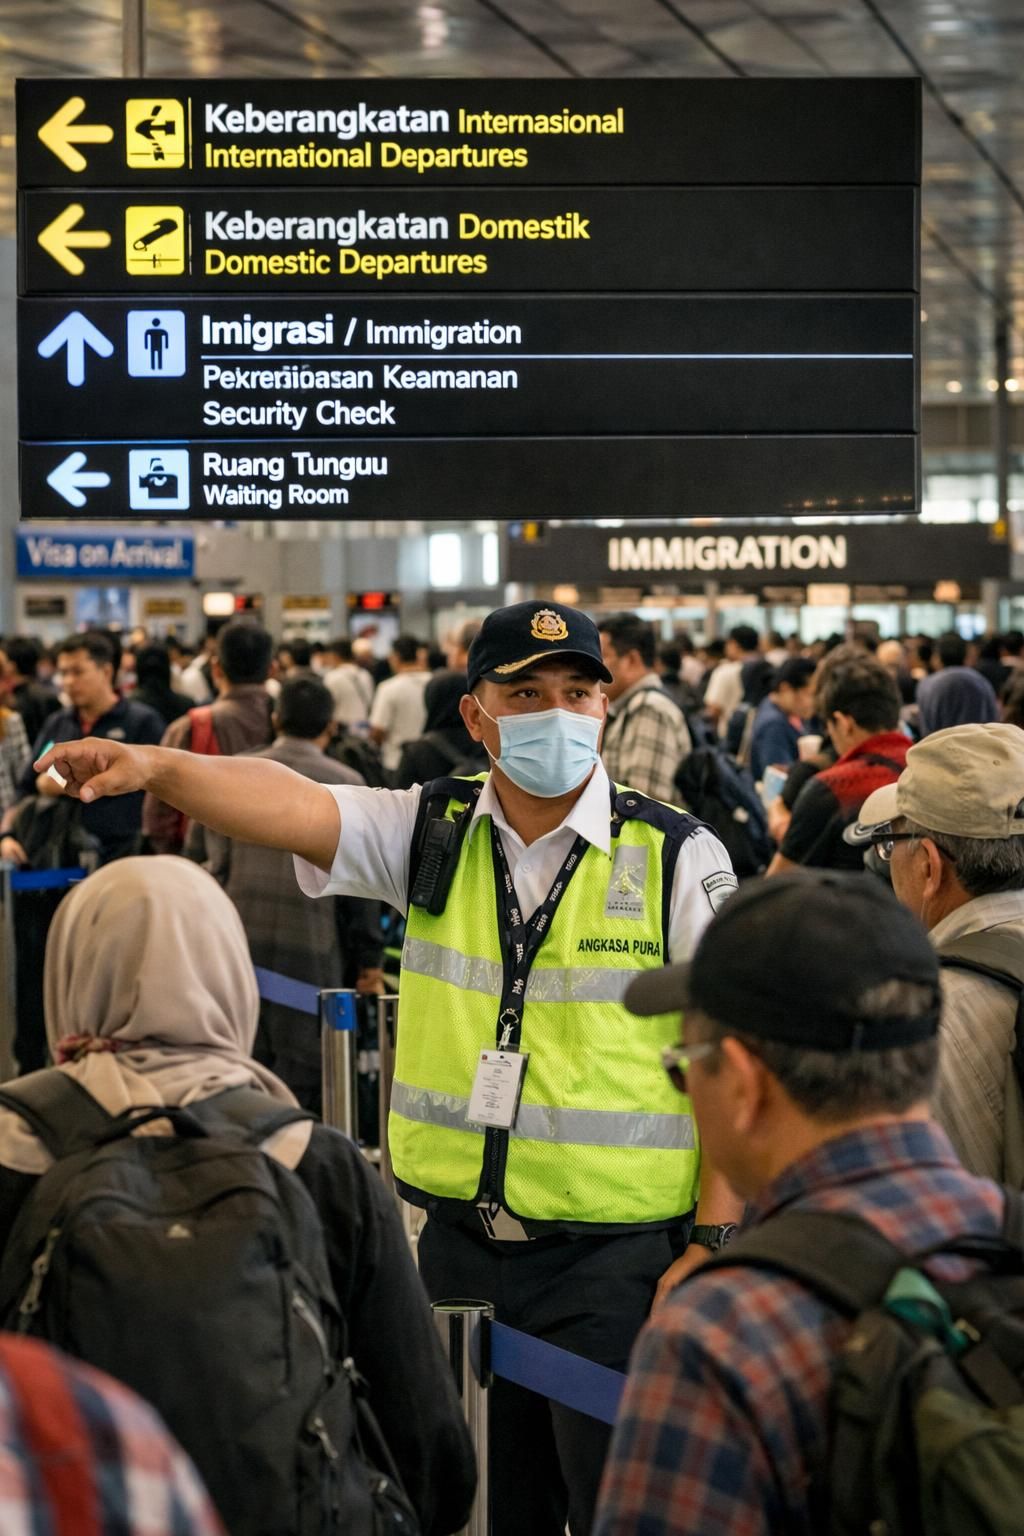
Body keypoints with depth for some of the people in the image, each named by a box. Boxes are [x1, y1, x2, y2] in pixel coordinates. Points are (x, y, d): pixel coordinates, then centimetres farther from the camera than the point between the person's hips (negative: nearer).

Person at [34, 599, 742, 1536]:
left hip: (617, 1257, -4)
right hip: (462, 1241, 4)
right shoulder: (430, 834, 6)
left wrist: (713, 1242, -9)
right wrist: (153, 767, -26)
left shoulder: (679, 857, -5)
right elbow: (287, 805, -8)